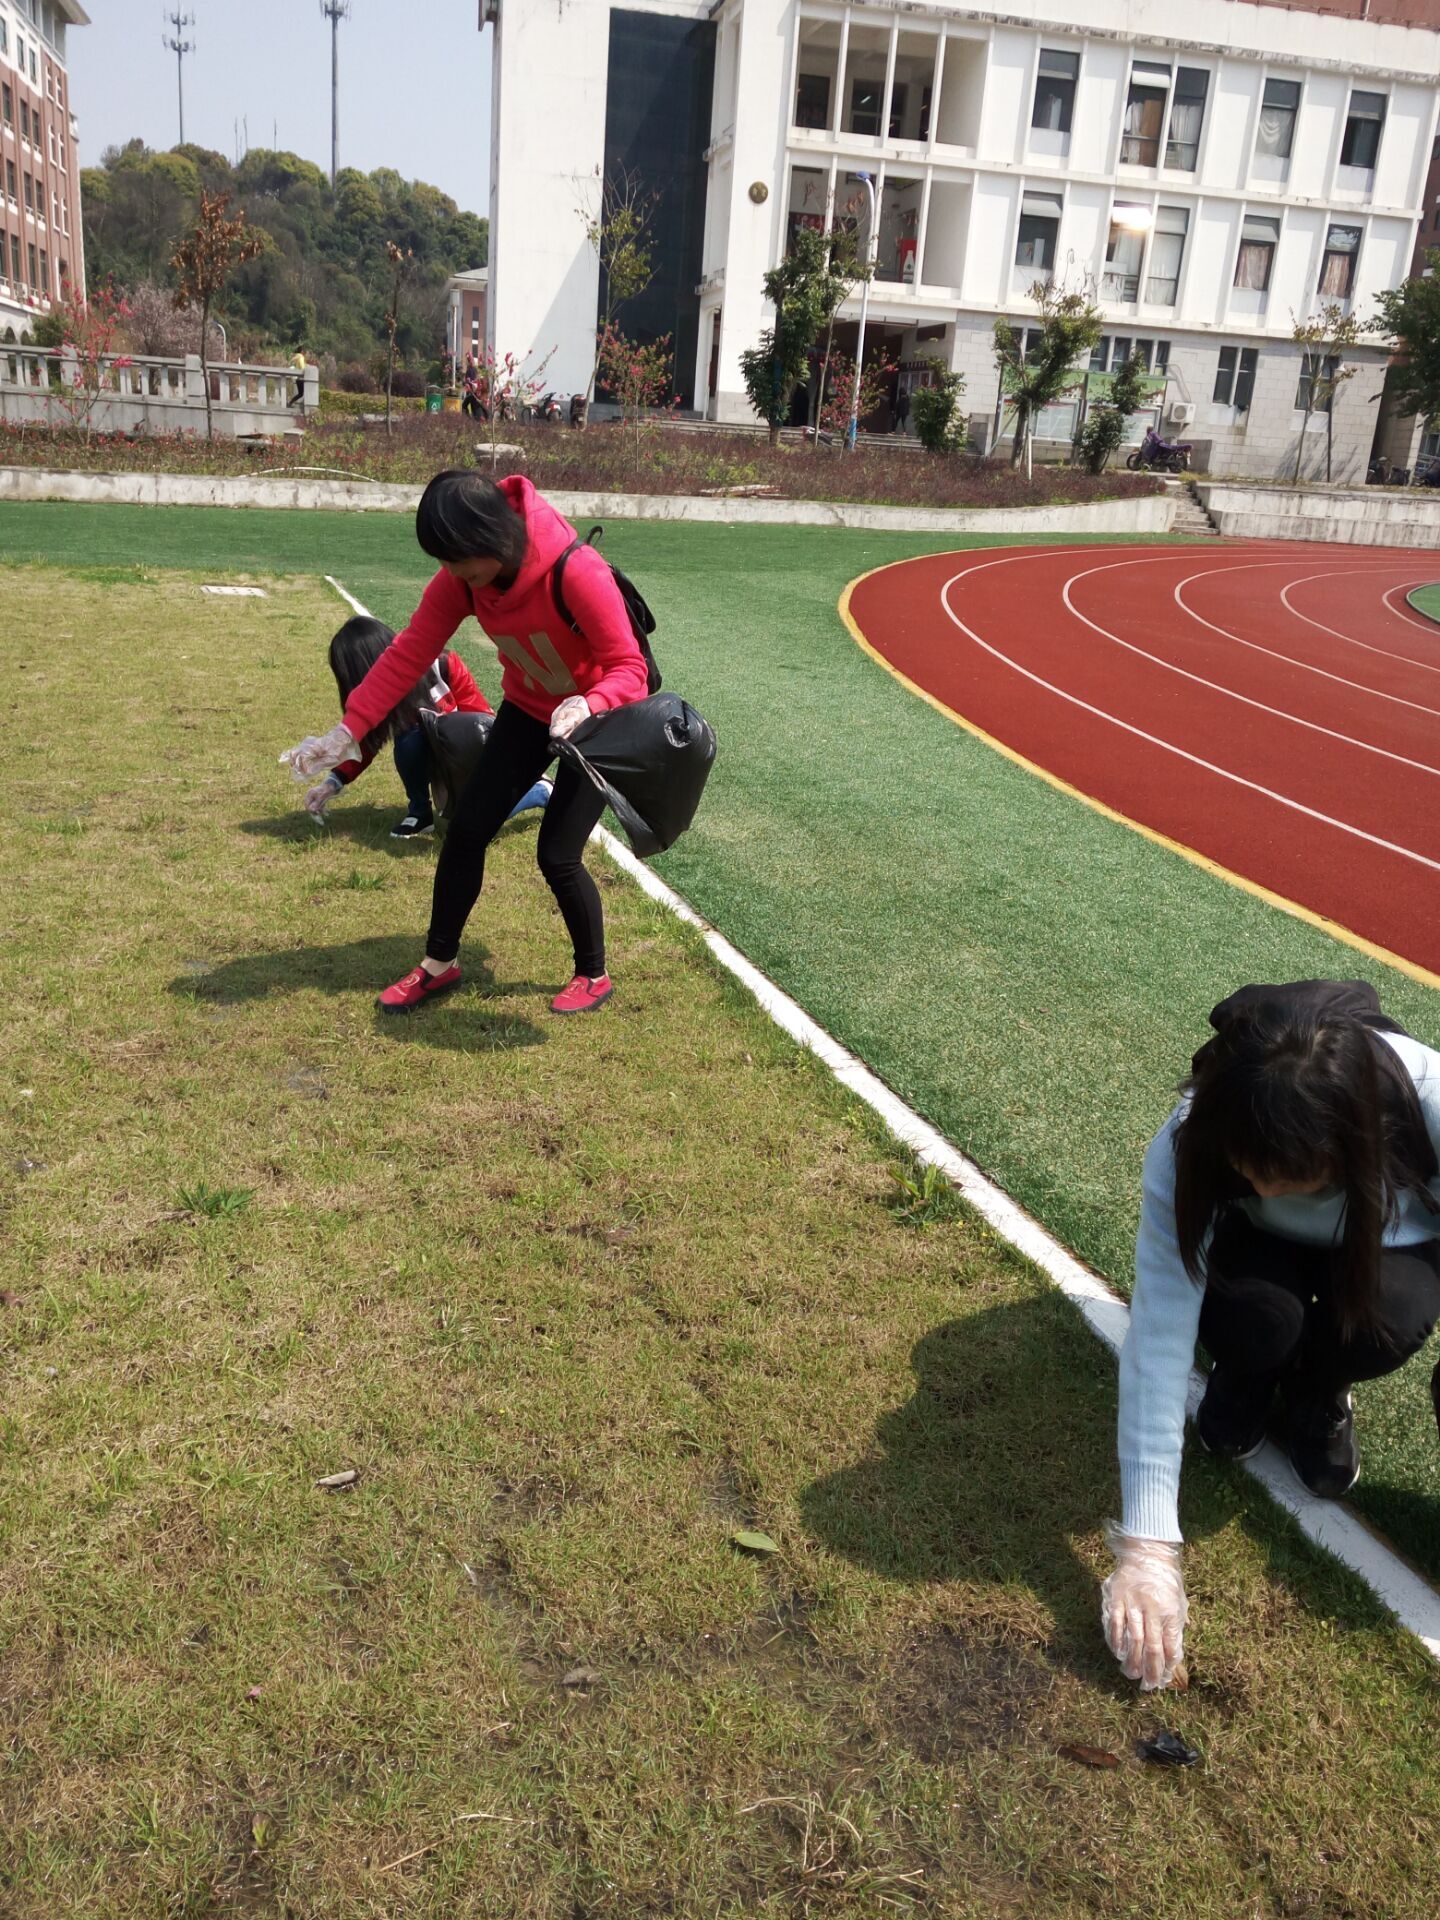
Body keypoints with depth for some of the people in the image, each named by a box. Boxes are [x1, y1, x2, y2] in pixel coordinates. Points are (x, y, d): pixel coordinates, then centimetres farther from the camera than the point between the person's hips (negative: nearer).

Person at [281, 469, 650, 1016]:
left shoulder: (577, 573, -34)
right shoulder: (462, 578, -16)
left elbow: (628, 668, -30)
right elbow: (409, 652, -14)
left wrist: (587, 706, -51)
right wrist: (347, 730, -20)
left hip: (598, 718, -6)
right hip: (527, 710, 6)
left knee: (557, 855, -11)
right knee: (466, 830, 1)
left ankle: (593, 976, 14)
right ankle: (439, 965, 19)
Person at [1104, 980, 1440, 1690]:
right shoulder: (1188, 1145, -38)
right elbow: (1158, 1336, -39)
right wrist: (1147, 1550, -41)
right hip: (1263, 1245, 0)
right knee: (1254, 1316, -33)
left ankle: (1316, 1391, 3)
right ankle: (1251, 1378, 5)